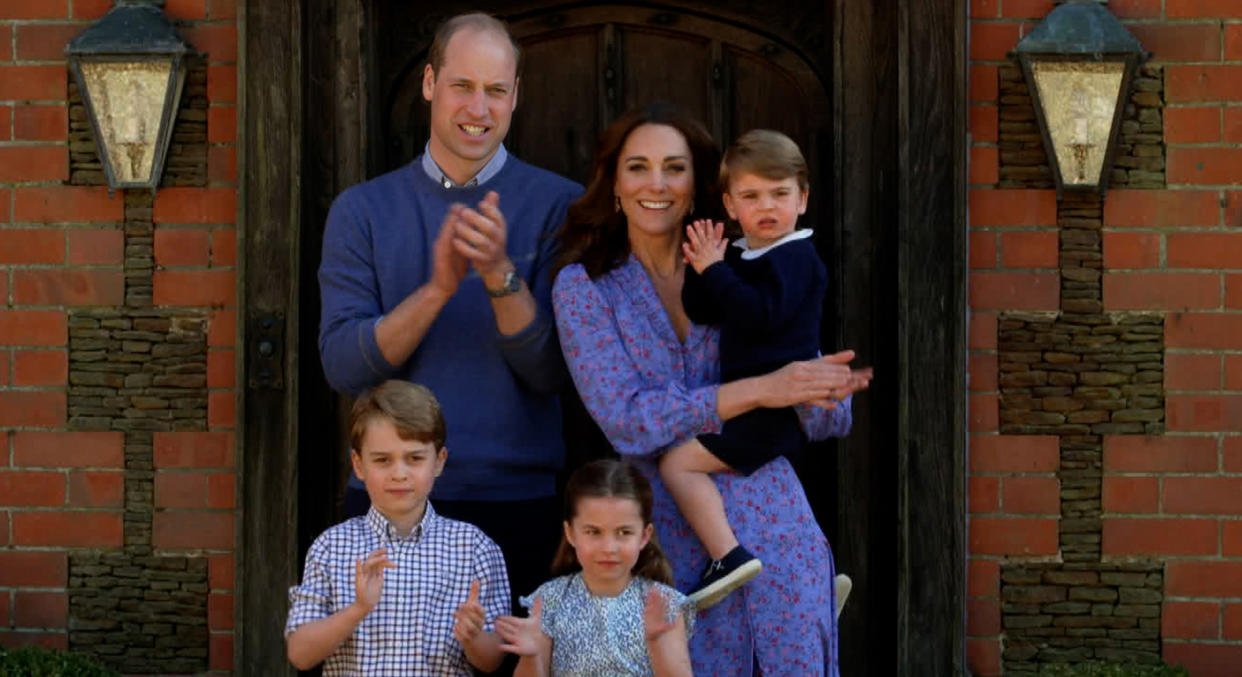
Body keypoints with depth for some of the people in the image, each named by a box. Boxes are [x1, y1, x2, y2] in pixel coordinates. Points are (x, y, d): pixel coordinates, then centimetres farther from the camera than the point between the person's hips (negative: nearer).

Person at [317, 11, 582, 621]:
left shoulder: (557, 205, 1)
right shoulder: (363, 210, 6)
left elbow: (551, 372, -6)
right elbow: (343, 366, -5)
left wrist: (501, 274, -21)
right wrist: (437, 289, -19)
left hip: (516, 501, -1)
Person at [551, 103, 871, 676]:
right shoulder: (584, 286, 2)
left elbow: (827, 423, 8)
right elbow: (625, 420, -12)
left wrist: (825, 386, -15)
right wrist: (761, 390, -19)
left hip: (775, 526, 2)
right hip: (676, 541, -2)